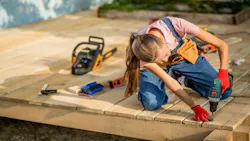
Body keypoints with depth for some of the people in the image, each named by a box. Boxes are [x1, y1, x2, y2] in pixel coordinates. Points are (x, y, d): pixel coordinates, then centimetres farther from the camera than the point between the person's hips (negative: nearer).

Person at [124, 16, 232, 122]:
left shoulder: (176, 25, -40)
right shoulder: (143, 53, -37)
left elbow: (222, 45, -32)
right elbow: (169, 81, -30)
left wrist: (223, 73, -46)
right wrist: (195, 107, -36)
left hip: (184, 56, 1)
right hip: (154, 66, -1)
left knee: (224, 92, -9)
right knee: (152, 104, -27)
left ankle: (188, 80, 18)